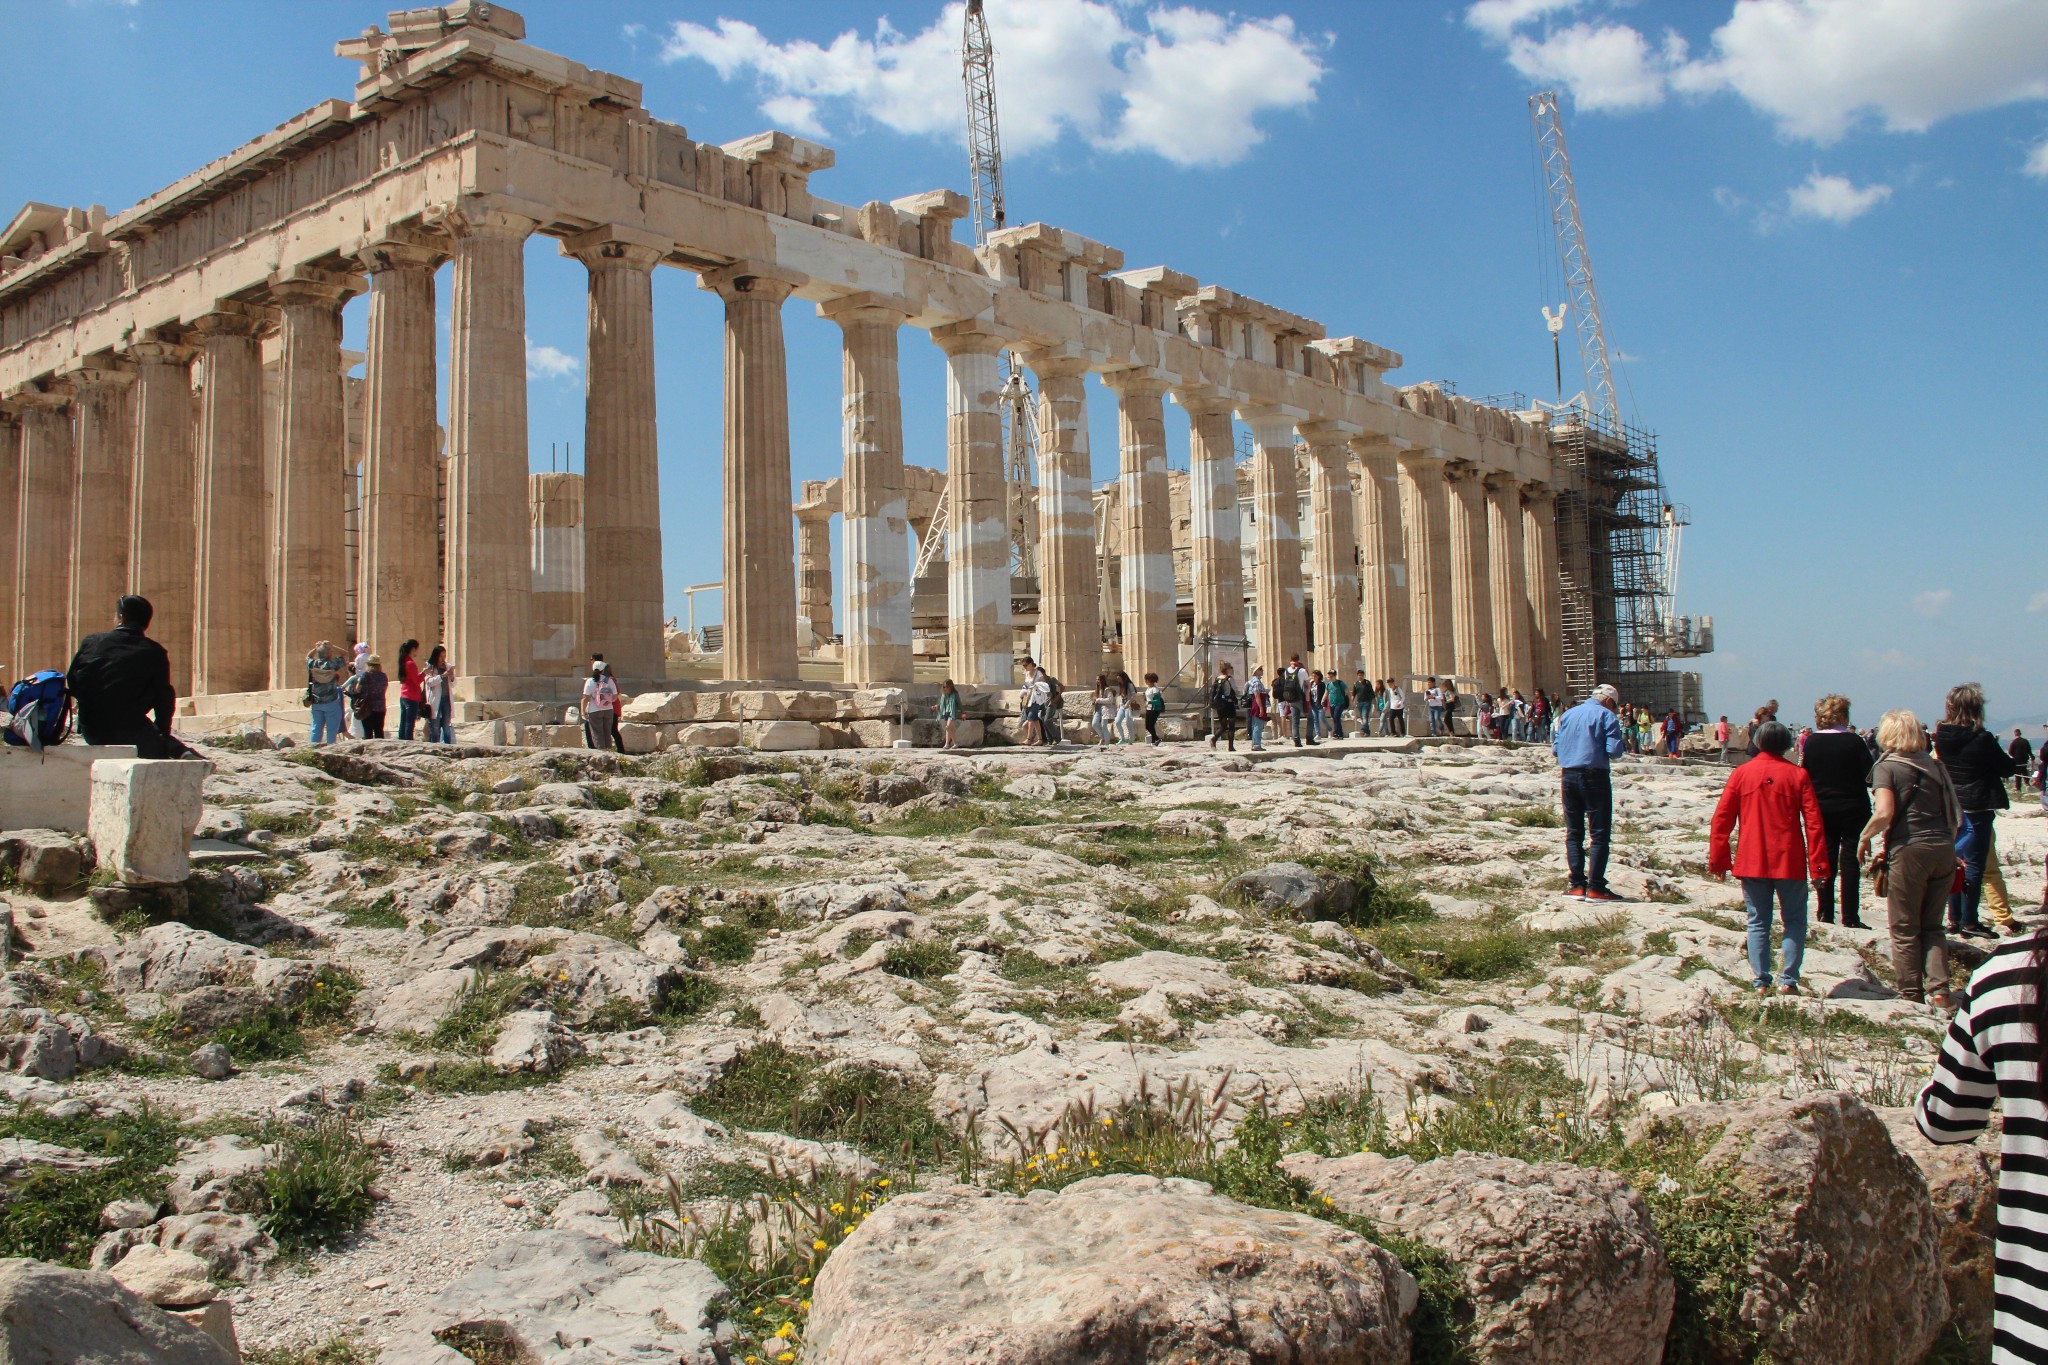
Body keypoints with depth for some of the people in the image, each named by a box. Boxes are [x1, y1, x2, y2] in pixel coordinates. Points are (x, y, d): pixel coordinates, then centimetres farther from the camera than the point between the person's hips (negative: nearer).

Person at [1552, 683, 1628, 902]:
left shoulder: (1567, 715, 13)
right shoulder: (1606, 715, -3)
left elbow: (1555, 748, 10)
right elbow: (1614, 751, -11)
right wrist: (1624, 745, 10)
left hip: (1569, 776, 5)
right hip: (1595, 777, -5)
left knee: (1573, 833, 10)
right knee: (1599, 834, -1)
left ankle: (1577, 885, 5)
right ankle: (1595, 887, -6)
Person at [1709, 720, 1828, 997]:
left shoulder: (1741, 774, 1)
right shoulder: (1798, 774, -2)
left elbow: (1722, 819, 1)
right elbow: (1813, 822, -5)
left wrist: (1718, 860, 7)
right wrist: (1818, 867, -3)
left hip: (1752, 863, 1)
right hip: (1789, 862, -1)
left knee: (1758, 923, 10)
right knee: (1794, 921, 10)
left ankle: (1760, 982, 4)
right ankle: (1788, 981, 1)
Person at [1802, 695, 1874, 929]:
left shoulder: (1810, 742, -3)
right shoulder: (1854, 741, -11)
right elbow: (1870, 776, -10)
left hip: (1822, 812, 3)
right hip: (1853, 810, -2)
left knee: (1825, 861, 10)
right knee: (1850, 861, 2)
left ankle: (1826, 914, 12)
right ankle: (1850, 917, 1)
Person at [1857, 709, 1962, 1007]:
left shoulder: (1887, 766, -3)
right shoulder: (1935, 766, 13)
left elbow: (1884, 813, -15)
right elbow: (1955, 815, 12)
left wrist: (1864, 837, -1)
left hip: (1910, 849, -5)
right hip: (1944, 849, 5)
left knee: (1905, 927, 8)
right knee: (1931, 925, 15)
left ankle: (1911, 990, 12)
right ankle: (1939, 988, 2)